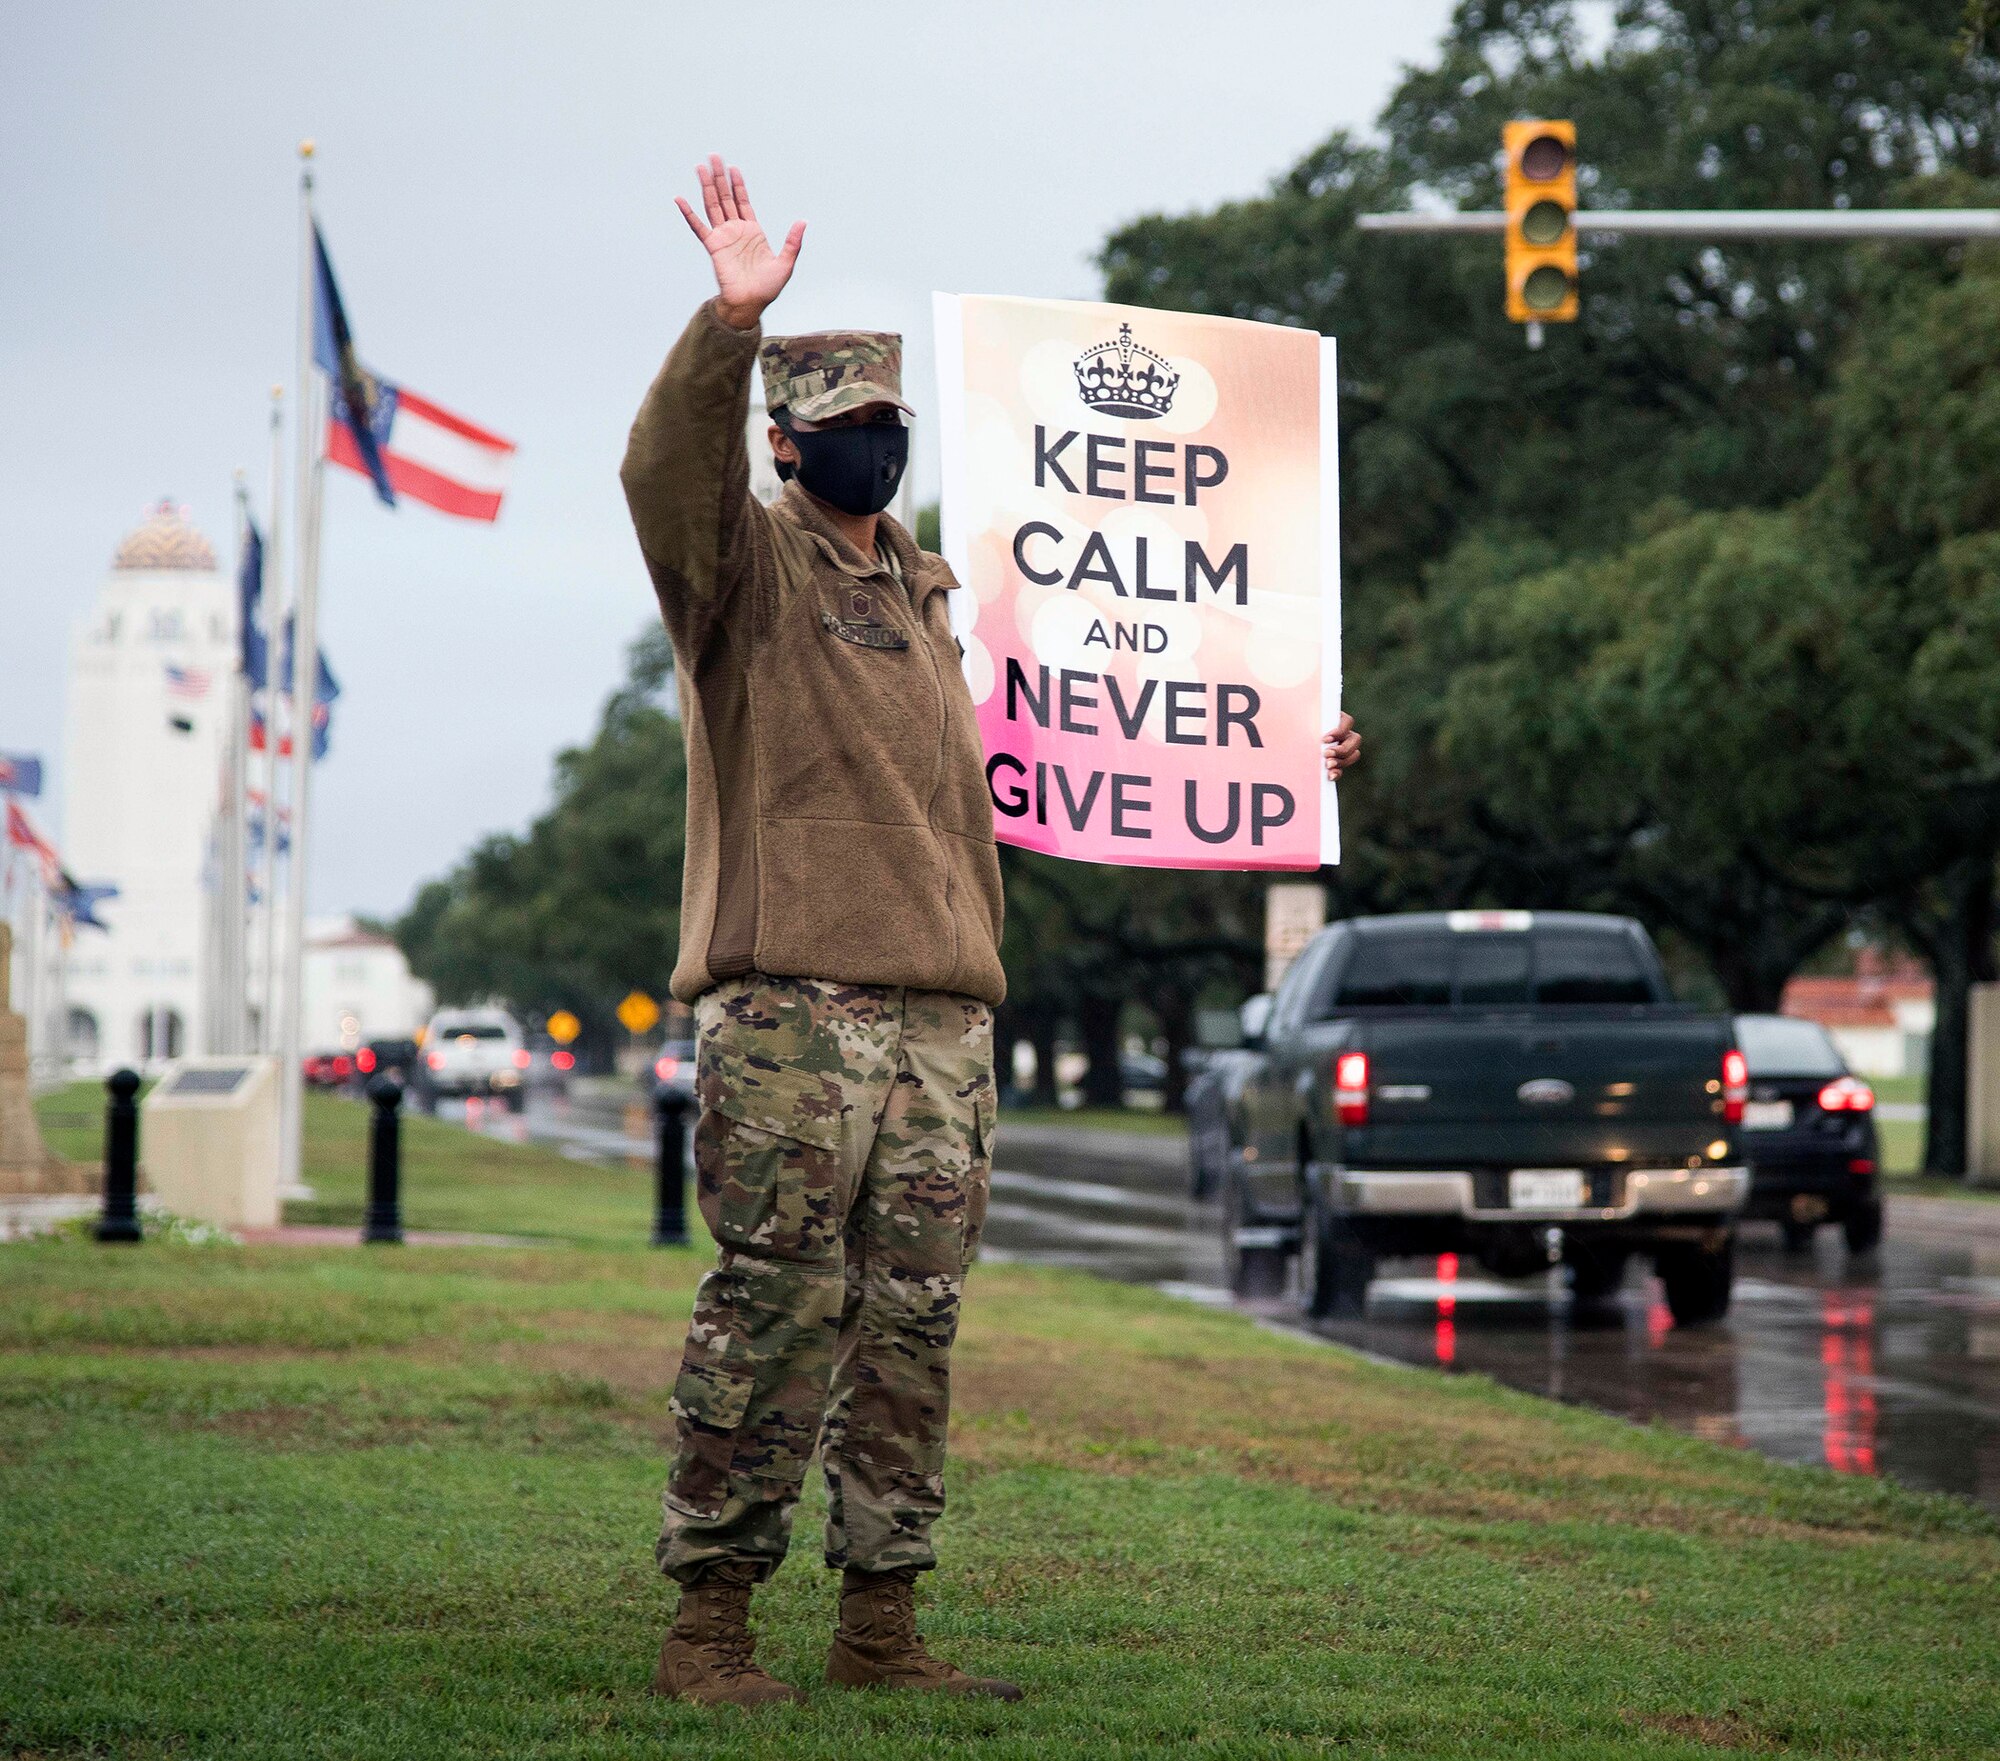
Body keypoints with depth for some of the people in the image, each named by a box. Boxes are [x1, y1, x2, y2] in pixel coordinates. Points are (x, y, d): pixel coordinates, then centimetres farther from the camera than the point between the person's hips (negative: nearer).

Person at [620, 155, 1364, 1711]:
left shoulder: (928, 593, 23)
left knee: (912, 1321, 7)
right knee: (776, 1307, -7)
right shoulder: (747, 565, 2)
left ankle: (882, 1622, 13)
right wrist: (732, 322, -36)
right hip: (789, 1011, -6)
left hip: (945, 1018, 7)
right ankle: (710, 1624, -1)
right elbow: (668, 469, -20)